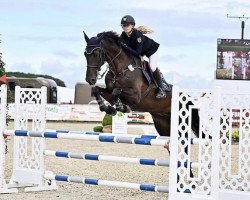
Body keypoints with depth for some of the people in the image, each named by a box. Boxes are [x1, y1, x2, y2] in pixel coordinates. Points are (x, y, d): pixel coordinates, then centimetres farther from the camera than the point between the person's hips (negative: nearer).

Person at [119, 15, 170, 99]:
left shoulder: (137, 35, -41)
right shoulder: (123, 36, -21)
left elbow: (137, 53, -44)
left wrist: (126, 46, -52)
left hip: (151, 49, -7)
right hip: (141, 52, 7)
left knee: (152, 67, -16)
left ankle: (161, 89, -2)